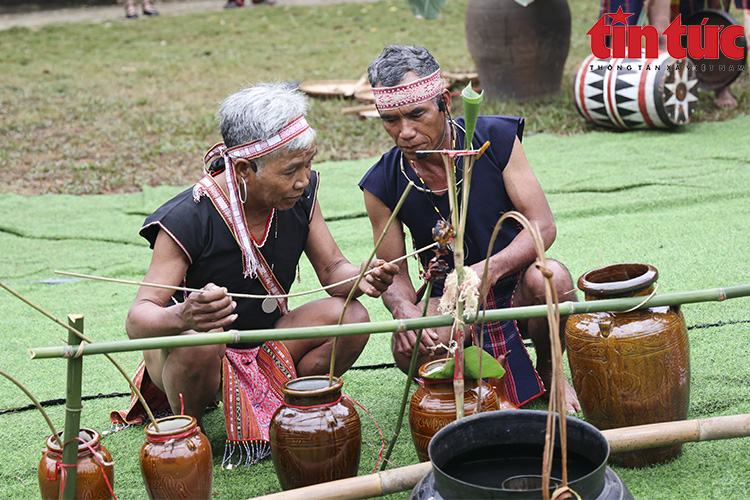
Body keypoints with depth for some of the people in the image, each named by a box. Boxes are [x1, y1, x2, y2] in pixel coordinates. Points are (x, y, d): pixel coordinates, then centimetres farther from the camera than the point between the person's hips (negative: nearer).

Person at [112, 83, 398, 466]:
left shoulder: (300, 195, -10)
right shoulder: (188, 220, -27)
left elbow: (332, 269, -2)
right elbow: (137, 321, -31)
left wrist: (360, 278, -27)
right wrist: (181, 316, -54)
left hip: (266, 341, 5)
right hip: (187, 350, -5)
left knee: (352, 318, -17)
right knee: (199, 342, -39)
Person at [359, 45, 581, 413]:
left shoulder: (496, 139, -12)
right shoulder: (382, 185, -9)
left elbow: (543, 226, -14)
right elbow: (394, 274, -3)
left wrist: (489, 269, -33)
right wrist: (404, 308, -28)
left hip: (512, 286, 0)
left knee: (550, 278, -34)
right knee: (412, 351, -32)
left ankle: (548, 370, -1)